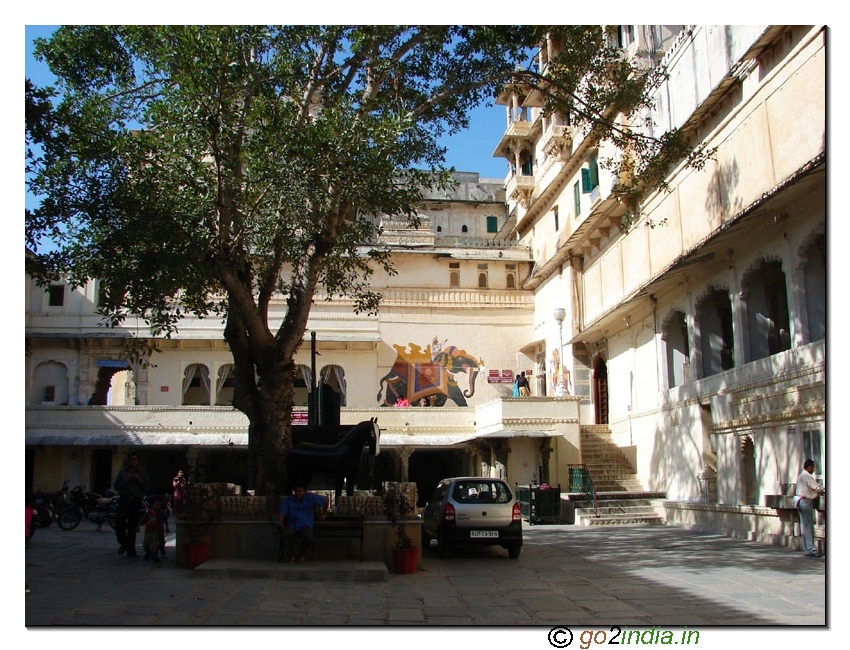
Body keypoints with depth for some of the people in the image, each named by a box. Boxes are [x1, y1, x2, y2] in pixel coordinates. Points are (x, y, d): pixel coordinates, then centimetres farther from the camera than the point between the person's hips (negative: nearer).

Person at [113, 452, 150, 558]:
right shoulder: (123, 471, 11)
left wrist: (139, 480, -8)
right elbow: (116, 486, 6)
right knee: (119, 524, -8)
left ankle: (131, 550, 10)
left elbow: (147, 487, 6)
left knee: (132, 527, 2)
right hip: (124, 499, 0)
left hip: (136, 501, 0)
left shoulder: (142, 472, 12)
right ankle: (123, 544, 17)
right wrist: (125, 481, -10)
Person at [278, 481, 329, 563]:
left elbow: (326, 500, 13)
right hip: (292, 525, 1)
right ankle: (291, 556, -10)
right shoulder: (288, 500, 2)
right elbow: (282, 513, -4)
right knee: (284, 535, -34)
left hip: (305, 525, -1)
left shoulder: (311, 498, 1)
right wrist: (280, 522, -24)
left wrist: (324, 514, 20)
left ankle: (301, 556, -5)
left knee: (308, 537, -35)